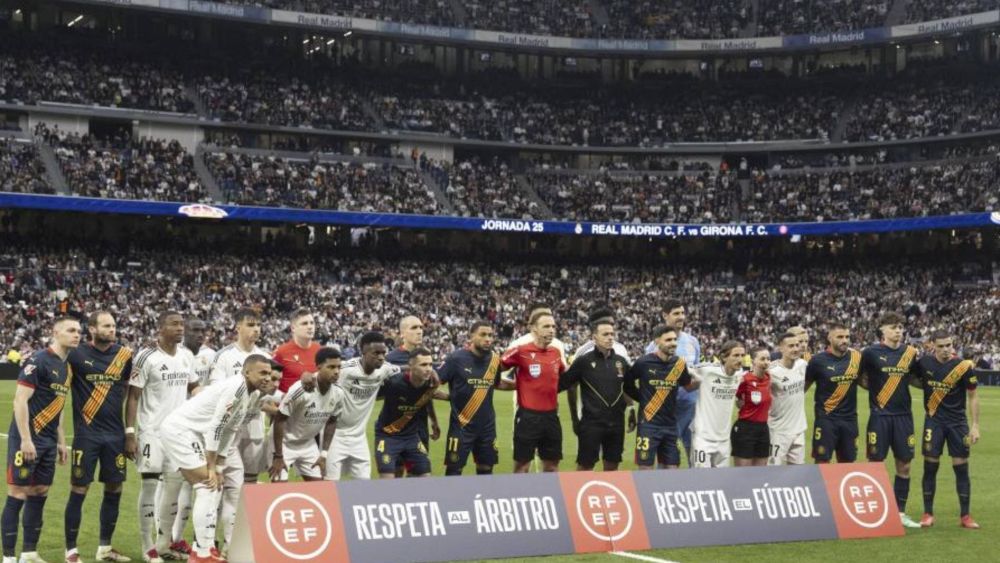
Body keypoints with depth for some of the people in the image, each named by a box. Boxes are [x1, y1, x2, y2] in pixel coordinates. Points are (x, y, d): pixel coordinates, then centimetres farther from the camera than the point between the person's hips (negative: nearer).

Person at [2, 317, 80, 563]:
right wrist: (25, 439, -20)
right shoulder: (39, 361, -13)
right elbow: (20, 400, -17)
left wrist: (61, 441, 19)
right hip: (27, 439, -8)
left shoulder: (67, 367, 13)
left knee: (39, 495, 11)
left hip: (48, 441, 8)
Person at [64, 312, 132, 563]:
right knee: (78, 491, 0)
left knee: (114, 490, 9)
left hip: (115, 434, 4)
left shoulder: (124, 355, 4)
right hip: (86, 434, -4)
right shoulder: (76, 354, -8)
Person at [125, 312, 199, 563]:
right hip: (153, 431, -6)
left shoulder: (187, 356, 8)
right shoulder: (147, 357, -11)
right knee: (149, 485, 0)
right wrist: (129, 433, -15)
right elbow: (133, 397, -10)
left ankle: (164, 543, 22)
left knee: (175, 485, 10)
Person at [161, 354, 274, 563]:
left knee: (213, 488, 11)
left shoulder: (253, 395, 8)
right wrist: (211, 468, -16)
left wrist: (218, 467, 7)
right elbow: (215, 428, -21)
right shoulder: (236, 387, -21)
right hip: (180, 430, -10)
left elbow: (229, 431, 12)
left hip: (193, 434, 10)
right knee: (207, 487, -12)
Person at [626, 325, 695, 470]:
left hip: (671, 425, 4)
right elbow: (627, 384, 4)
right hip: (648, 424, -4)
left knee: (671, 469, 8)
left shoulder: (680, 364, 2)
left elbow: (688, 386, 18)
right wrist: (645, 400, 7)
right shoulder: (644, 363, -10)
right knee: (645, 469, -3)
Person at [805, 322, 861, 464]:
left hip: (850, 419, 4)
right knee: (822, 462, -2)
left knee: (848, 463, 11)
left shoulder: (856, 357, 1)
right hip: (826, 419, -4)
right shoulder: (819, 360, -9)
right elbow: (803, 386, 1)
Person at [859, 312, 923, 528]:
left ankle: (900, 512, 17)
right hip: (880, 415, -4)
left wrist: (919, 360, 1)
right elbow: (860, 378, 6)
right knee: (875, 463, 0)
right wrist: (876, 388, -4)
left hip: (903, 415, 4)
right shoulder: (871, 352, -4)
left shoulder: (910, 353, 6)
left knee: (904, 464, 7)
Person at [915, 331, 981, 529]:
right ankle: (928, 514, 10)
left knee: (961, 468, 1)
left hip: (957, 422, -1)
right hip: (934, 421, 1)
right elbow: (917, 381, 17)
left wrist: (975, 426, -6)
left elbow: (973, 397, -3)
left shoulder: (964, 366, -11)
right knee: (930, 467, 0)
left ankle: (965, 516, 9)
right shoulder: (925, 363, -5)